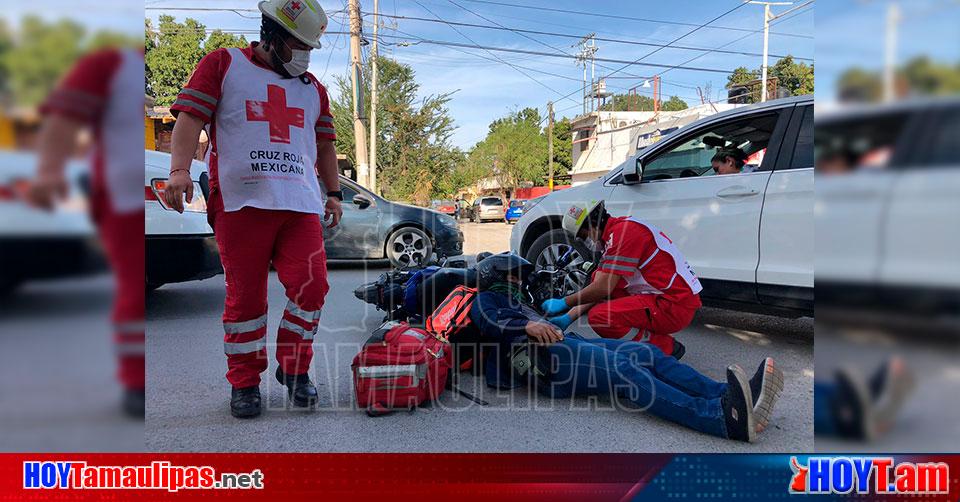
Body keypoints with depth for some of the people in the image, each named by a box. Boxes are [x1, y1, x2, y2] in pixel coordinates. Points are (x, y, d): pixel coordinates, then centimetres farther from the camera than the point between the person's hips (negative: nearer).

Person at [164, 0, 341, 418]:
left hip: (301, 205, 4)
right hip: (240, 201, -3)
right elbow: (190, 117, 0)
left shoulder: (312, 89, 24)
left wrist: (333, 192, 19)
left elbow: (324, 145, 27)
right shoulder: (223, 65, 10)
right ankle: (244, 383, 14)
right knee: (245, 295, -1)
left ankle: (294, 369, 13)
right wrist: (180, 169, -15)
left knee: (311, 286, -7)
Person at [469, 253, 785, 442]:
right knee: (624, 370, -32)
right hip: (543, 359, -9)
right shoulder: (485, 300, 15)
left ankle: (734, 396, -30)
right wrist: (527, 326, -23)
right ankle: (724, 417, -50)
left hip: (566, 342, 9)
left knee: (645, 353, -14)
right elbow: (491, 324, -8)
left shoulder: (516, 300, 41)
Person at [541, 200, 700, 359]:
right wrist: (569, 317, 7)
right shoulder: (615, 233, 15)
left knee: (599, 316, -22)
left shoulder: (624, 231, -16)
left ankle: (666, 348, -4)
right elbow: (601, 286, 14)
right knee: (599, 277, 13)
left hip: (676, 305, -10)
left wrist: (565, 303, -7)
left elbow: (603, 288, -20)